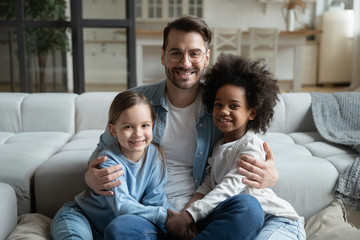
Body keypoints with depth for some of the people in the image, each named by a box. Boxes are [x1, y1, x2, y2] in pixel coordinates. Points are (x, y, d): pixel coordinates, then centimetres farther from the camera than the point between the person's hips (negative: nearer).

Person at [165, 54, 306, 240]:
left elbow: (229, 187, -21)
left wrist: (188, 217, -27)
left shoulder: (251, 146, -11)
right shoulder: (218, 146, 14)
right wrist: (187, 213, -13)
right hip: (248, 220, 7)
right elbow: (207, 185, 7)